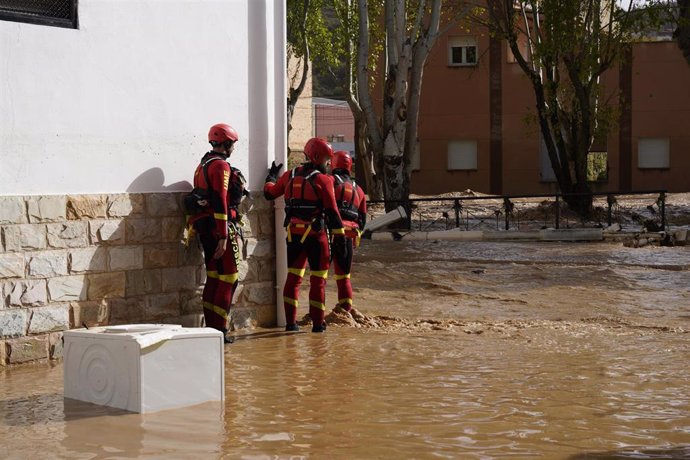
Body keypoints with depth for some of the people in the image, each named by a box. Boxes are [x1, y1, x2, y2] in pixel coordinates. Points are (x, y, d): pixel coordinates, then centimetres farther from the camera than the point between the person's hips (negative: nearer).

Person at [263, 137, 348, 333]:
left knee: (293, 278, 11)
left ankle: (291, 322, 10)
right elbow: (332, 213, -10)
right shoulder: (323, 180, -8)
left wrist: (271, 176, 38)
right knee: (318, 280, 3)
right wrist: (340, 239, -7)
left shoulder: (290, 176, 6)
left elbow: (269, 193, 18)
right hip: (316, 235, -5)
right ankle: (317, 323, 4)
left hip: (293, 234, 5)